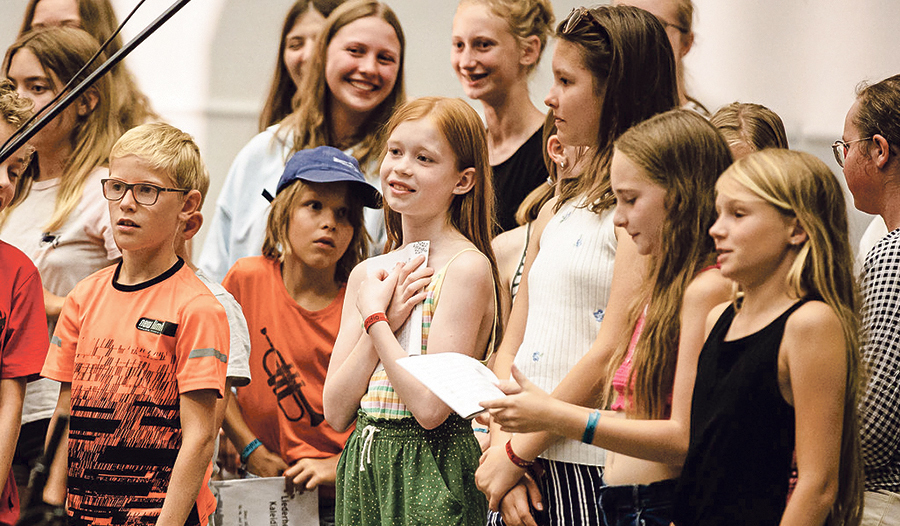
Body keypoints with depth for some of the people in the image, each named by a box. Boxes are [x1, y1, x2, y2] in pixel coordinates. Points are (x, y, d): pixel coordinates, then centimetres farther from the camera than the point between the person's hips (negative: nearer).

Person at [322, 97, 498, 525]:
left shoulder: (467, 268, -11)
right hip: (364, 468, 6)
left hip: (429, 473, -6)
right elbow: (336, 412, 2)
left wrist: (374, 317, -10)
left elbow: (431, 407, -19)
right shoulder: (366, 275, 9)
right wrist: (385, 321, -8)